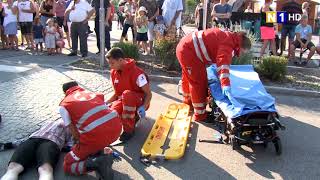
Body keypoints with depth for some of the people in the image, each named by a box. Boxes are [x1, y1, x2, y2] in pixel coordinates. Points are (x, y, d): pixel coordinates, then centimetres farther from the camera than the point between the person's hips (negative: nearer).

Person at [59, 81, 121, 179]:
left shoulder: (64, 105, 13)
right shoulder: (93, 93, 25)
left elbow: (73, 131, 9)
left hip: (95, 135, -5)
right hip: (116, 127, 5)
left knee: (67, 166, 16)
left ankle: (96, 163, -11)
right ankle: (98, 152, 17)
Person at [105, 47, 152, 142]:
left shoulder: (136, 72, -22)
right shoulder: (113, 72, 0)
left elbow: (148, 94, -17)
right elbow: (116, 93, 11)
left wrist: (143, 107, -33)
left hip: (139, 102, -6)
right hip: (123, 101, 6)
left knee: (127, 94, -39)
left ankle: (129, 129, -22)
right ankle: (132, 117, 7)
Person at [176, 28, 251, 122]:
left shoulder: (229, 36, 14)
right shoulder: (228, 43, -17)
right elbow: (223, 62, -33)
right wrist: (225, 84, -42)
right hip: (189, 51, -11)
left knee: (188, 78, 28)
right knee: (199, 82, -5)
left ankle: (188, 102, 50)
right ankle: (200, 115, 5)